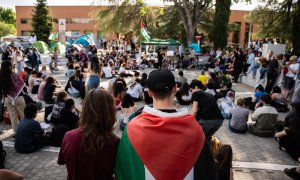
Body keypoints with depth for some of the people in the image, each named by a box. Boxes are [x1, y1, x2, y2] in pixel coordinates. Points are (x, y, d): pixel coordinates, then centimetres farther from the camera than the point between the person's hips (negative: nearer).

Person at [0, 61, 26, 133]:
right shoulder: (14, 76, -17)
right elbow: (22, 84, -4)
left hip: (7, 99, 4)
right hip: (18, 98, -4)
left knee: (13, 116, 13)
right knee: (24, 115, 10)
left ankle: (16, 131, 22)